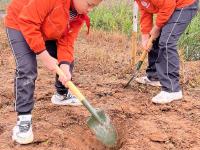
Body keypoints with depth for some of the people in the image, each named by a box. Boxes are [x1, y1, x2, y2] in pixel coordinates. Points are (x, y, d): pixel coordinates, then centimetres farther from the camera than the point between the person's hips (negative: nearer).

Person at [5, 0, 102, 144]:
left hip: (48, 33, 8)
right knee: (27, 69, -22)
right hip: (20, 25, -7)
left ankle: (62, 95, 36)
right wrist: (44, 56, -31)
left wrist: (65, 65, -28)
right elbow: (28, 22, -35)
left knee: (67, 61, 9)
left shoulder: (80, 15, -14)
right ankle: (24, 118, -13)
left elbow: (66, 41, -11)